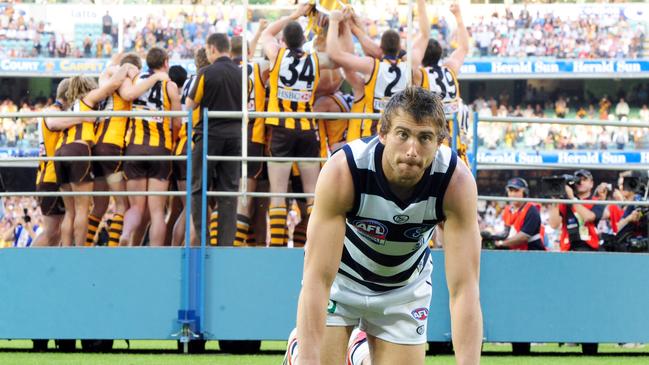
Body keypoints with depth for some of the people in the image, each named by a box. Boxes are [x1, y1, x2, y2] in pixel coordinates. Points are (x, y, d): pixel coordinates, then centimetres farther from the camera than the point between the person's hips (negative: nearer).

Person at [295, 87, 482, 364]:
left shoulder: (457, 182, -31)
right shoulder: (342, 172, -36)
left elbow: (464, 289, -33)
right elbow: (317, 279, -37)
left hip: (405, 287, 2)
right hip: (340, 278, -2)